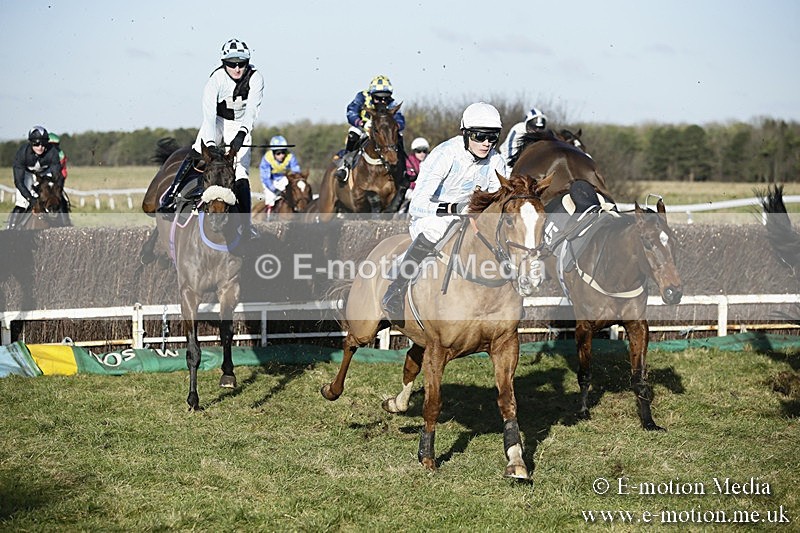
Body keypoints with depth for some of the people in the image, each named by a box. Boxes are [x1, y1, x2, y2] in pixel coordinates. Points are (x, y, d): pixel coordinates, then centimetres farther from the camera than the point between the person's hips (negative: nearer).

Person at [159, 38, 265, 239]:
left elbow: (252, 109, -31)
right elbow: (209, 113, -33)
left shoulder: (255, 79, -20)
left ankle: (246, 224, -1)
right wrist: (210, 144, -46)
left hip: (241, 127, 1)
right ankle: (170, 196, -28)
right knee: (196, 156, -27)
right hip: (216, 122, -1)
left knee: (241, 177, -8)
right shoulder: (216, 79, -23)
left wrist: (241, 134, -48)